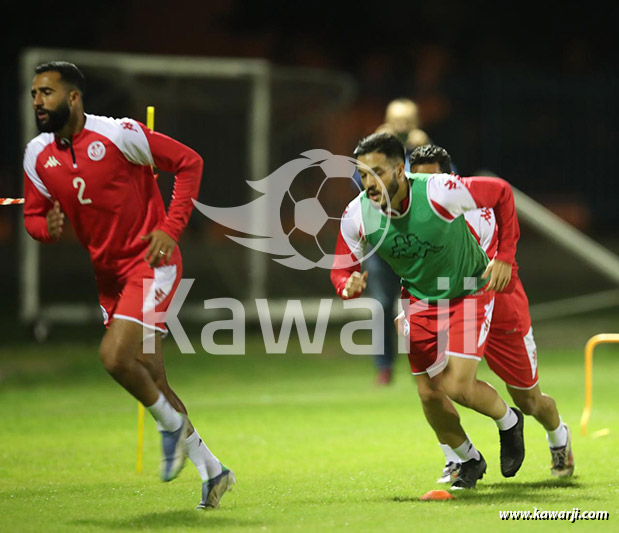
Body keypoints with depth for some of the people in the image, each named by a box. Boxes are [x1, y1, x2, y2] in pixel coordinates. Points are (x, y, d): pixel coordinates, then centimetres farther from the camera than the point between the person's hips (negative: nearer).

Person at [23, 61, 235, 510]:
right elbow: (33, 215, 11)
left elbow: (189, 162, -9)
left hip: (151, 262, -7)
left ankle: (172, 424, 3)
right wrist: (48, 228, -13)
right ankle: (212, 471, 20)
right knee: (152, 381, 8)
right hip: (109, 272, 7)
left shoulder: (118, 134, -15)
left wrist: (170, 228, -16)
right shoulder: (38, 155, 1)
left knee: (115, 356, -24)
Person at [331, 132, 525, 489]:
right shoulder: (357, 216, -19)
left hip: (469, 291, -4)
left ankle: (509, 421, 18)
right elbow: (342, 269, -5)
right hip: (419, 298, 4)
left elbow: (501, 192, -16)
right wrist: (350, 286, -30)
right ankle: (469, 459, 30)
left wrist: (504, 256, -16)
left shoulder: (439, 192, -31)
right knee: (430, 393, 2)